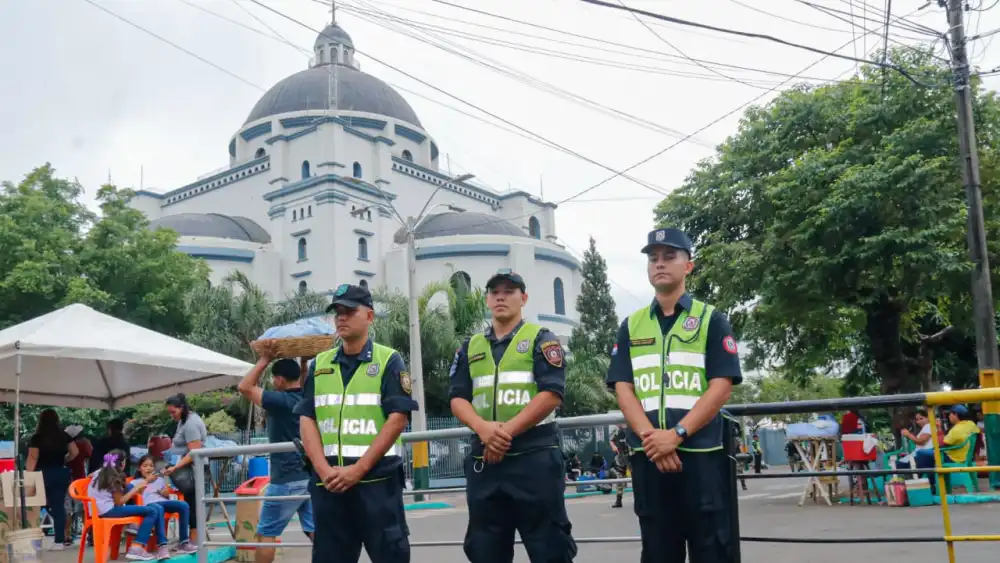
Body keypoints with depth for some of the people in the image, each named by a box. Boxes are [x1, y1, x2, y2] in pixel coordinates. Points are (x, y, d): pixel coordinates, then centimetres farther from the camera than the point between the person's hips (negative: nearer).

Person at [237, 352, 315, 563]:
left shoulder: (281, 401, -14)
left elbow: (245, 387, -9)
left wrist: (264, 359, -2)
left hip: (287, 480, -7)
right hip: (312, 477, 7)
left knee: (266, 533, 6)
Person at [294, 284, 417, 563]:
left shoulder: (388, 361, 0)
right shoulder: (319, 365, 13)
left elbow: (397, 419, -9)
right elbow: (306, 420, 7)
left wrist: (357, 470, -14)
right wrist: (323, 470, -8)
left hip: (377, 479, -4)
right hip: (328, 483, 4)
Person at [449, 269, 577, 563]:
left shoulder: (541, 339, 3)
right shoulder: (470, 347, 16)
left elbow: (551, 393, -10)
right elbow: (457, 398, 8)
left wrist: (508, 431, -16)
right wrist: (483, 428, -13)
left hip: (535, 455, -4)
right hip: (483, 458, 5)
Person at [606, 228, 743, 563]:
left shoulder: (711, 319, 5)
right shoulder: (631, 327, 14)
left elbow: (722, 386, -5)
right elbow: (622, 388, 5)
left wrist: (677, 434, -16)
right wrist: (649, 435, -13)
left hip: (701, 452, -3)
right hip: (647, 455, 3)